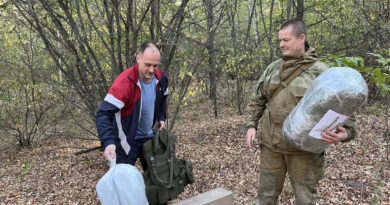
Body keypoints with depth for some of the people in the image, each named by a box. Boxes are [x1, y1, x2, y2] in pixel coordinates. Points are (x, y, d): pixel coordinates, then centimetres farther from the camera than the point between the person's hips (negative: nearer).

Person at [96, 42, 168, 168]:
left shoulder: (161, 78, -8)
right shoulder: (124, 82, -28)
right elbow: (104, 114, -32)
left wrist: (161, 118, 5)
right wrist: (108, 142, -44)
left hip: (149, 137, 6)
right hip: (127, 140, -6)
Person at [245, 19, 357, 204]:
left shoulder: (320, 72, -7)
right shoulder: (272, 68, 6)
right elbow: (256, 100, 14)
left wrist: (345, 133, -27)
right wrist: (251, 126, 3)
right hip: (270, 144, 4)